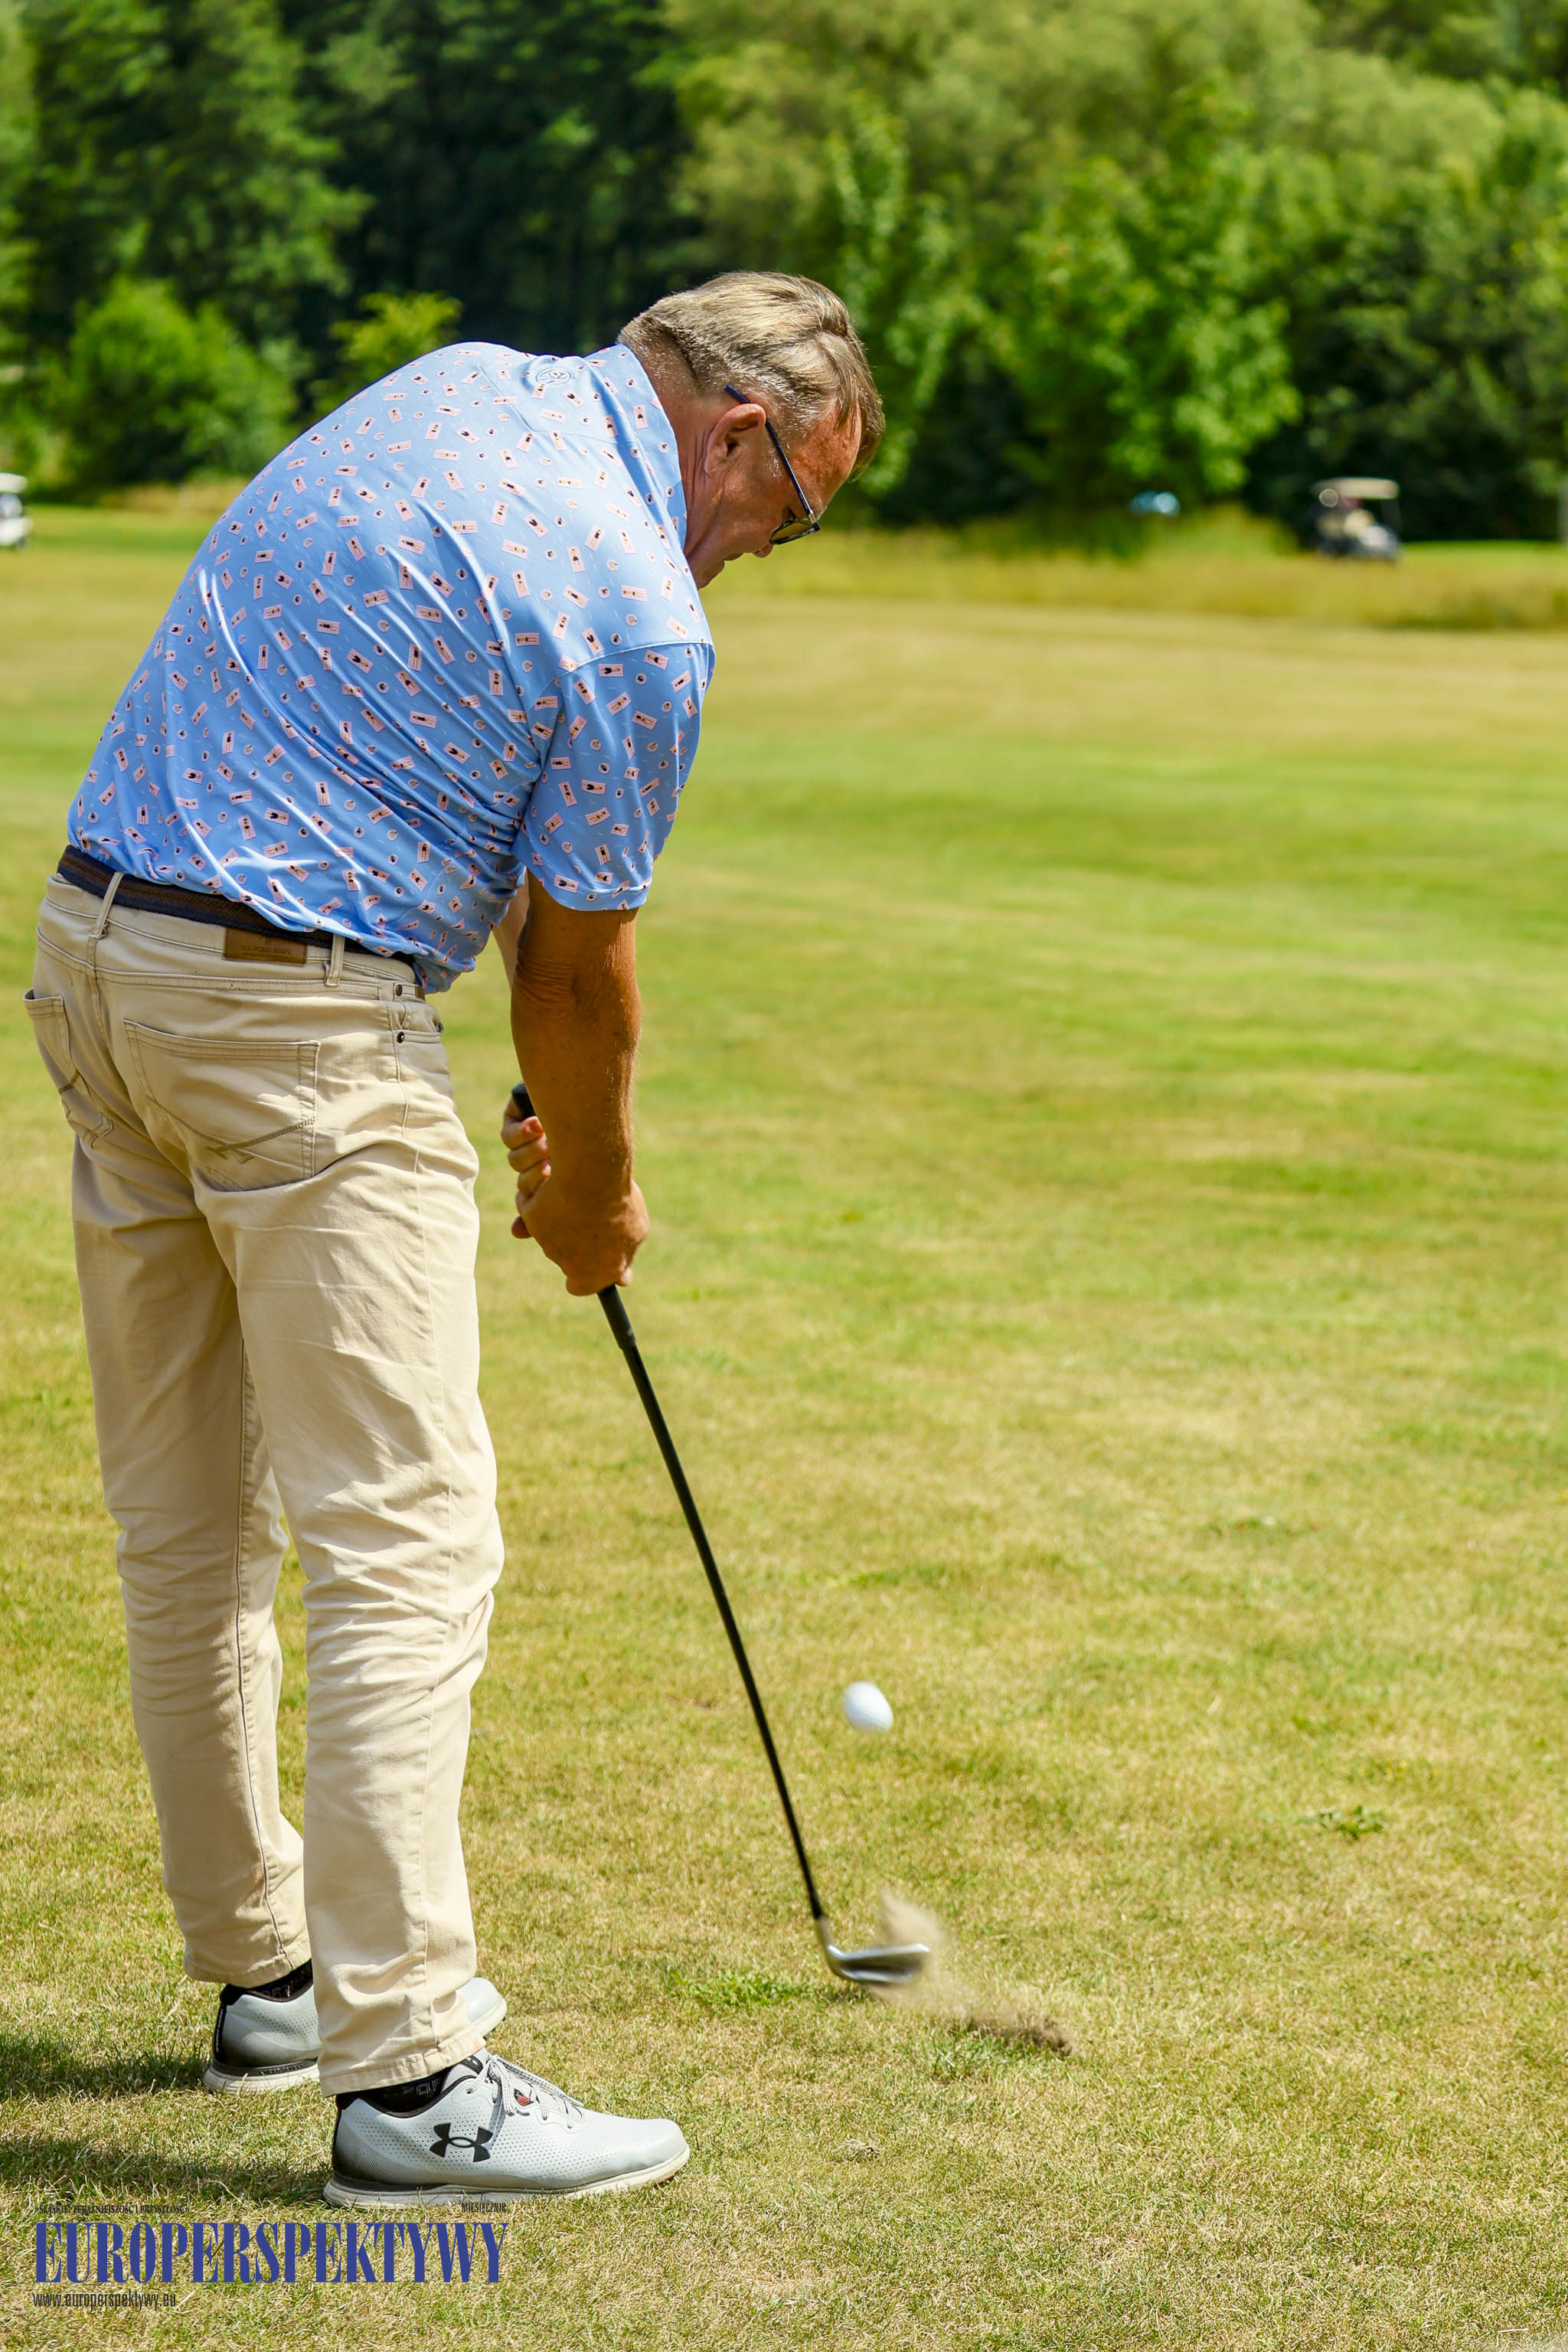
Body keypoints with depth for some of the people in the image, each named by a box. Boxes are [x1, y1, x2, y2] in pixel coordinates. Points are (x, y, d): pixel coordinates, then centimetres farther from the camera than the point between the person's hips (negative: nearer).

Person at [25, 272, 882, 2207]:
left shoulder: (452, 387, 10)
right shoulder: (639, 620, -14)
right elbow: (581, 969, -4)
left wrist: (539, 1077, 16)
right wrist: (593, 1190, 14)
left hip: (99, 956, 9)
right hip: (302, 1029, -9)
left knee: (187, 1527, 14)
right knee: (403, 1537, -8)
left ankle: (265, 1971, 26)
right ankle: (403, 2071, -10)